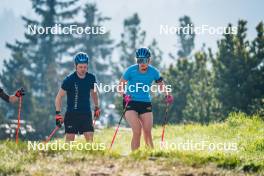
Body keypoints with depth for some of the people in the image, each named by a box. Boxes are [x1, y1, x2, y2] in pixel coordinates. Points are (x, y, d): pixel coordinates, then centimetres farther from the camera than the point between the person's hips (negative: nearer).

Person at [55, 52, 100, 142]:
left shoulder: (91, 78, -1)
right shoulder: (69, 80, -12)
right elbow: (59, 97, -8)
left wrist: (97, 108, 22)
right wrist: (58, 113, -16)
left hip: (86, 113, 3)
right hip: (72, 114, -3)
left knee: (90, 137, -6)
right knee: (70, 138, -5)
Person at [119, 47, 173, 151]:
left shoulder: (153, 72, -4)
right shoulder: (131, 70, -12)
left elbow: (161, 84, 11)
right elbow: (121, 85, -7)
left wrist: (167, 95, -5)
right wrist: (124, 95, -26)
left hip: (146, 103, 3)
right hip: (131, 103, -3)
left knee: (147, 132, -1)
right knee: (137, 132, -16)